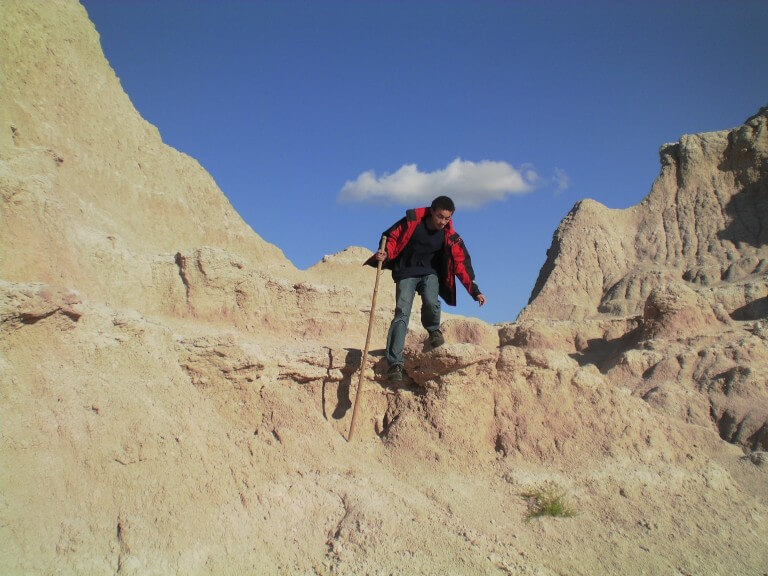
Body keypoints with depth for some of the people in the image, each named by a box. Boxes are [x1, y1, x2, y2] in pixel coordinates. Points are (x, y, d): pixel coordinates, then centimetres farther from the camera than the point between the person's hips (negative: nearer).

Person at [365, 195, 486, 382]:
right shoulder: (412, 221, -14)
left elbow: (461, 263, -8)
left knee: (431, 303, -29)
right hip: (406, 272, -1)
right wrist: (385, 254, -26)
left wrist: (475, 291, -11)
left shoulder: (449, 236, -10)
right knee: (402, 314, -16)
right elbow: (392, 238, -5)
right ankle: (395, 363, -17)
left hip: (430, 273, 1)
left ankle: (434, 330, 6)